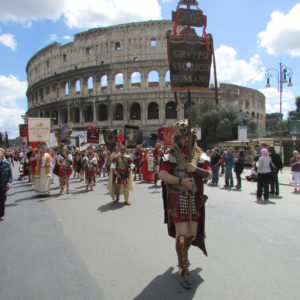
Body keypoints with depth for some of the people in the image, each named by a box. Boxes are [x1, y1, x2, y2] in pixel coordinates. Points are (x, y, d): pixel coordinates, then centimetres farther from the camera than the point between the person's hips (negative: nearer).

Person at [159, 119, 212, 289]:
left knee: (193, 233, 13)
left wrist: (196, 169, -15)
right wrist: (181, 181, -23)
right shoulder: (172, 155, -3)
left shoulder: (200, 154, 7)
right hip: (178, 199, -4)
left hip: (195, 200, 4)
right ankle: (183, 271, 7)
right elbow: (162, 174, -12)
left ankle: (183, 253, 42)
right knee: (182, 234, -4)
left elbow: (210, 175, 3)